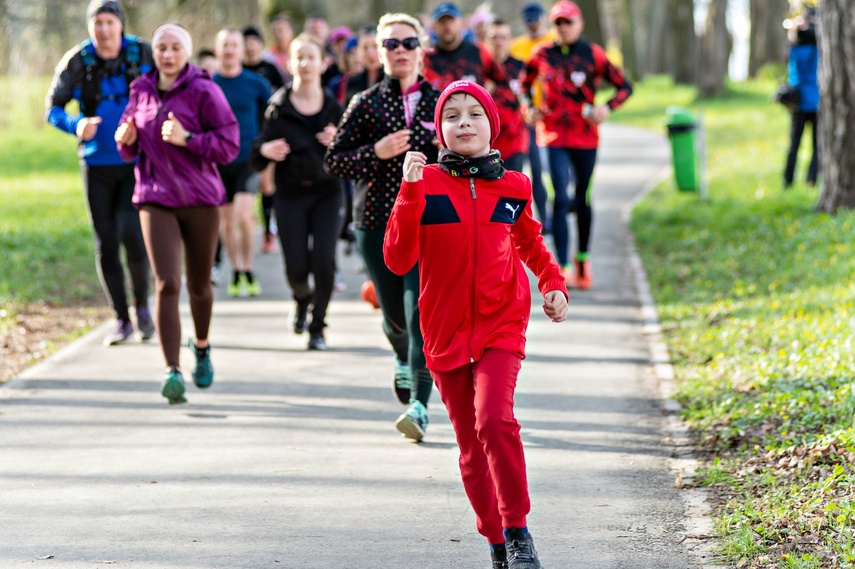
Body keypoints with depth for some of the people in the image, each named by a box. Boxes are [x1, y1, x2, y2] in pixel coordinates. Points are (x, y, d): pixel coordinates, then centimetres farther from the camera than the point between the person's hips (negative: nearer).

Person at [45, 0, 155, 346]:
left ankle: (142, 303, 6)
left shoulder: (143, 55, -6)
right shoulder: (77, 61, -5)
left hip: (137, 162, -2)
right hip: (97, 165, 2)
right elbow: (53, 108, 0)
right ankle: (122, 320, 18)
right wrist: (76, 125, -20)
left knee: (131, 233, -18)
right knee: (105, 245, 4)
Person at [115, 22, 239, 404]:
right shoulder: (141, 92, 6)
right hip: (155, 200, 1)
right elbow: (130, 150, 18)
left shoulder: (204, 92, -7)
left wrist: (187, 139, -22)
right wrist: (126, 139, -5)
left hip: (201, 199, -1)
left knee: (199, 285, 12)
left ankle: (201, 346, 42)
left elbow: (229, 146, -10)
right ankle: (172, 371, -16)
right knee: (166, 284, -14)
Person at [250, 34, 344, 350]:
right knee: (296, 267, -4)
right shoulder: (278, 107, 0)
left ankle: (317, 327, 6)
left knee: (323, 259, -14)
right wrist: (265, 151, -21)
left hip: (328, 192, 0)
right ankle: (303, 300, 34)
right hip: (290, 194, 0)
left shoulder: (334, 108, 3)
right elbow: (257, 161, 1)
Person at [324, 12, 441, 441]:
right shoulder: (365, 104, 3)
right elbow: (333, 160, 1)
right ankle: (404, 359, 43)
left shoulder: (440, 102, 6)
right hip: (377, 223, 1)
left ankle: (419, 405, -16)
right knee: (395, 314, 7)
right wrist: (376, 152, -13)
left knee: (421, 309, -15)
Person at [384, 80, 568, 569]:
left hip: (501, 323, -1)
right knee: (471, 448, 7)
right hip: (446, 329, 1)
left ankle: (518, 529, -10)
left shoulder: (513, 187, 2)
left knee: (494, 419, -24)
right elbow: (398, 259, -13)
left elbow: (531, 244, 21)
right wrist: (410, 192, -20)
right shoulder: (425, 183, -4)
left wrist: (554, 284, 3)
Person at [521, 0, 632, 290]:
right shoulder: (542, 55, 2)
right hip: (553, 135, 0)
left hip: (585, 137, 0)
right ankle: (563, 266, -12)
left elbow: (624, 86, 2)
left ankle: (583, 258, 31)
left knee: (583, 199, 12)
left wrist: (608, 107, -15)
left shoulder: (593, 55, -2)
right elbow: (524, 82, 20)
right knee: (560, 199, -11)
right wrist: (530, 108, 3)